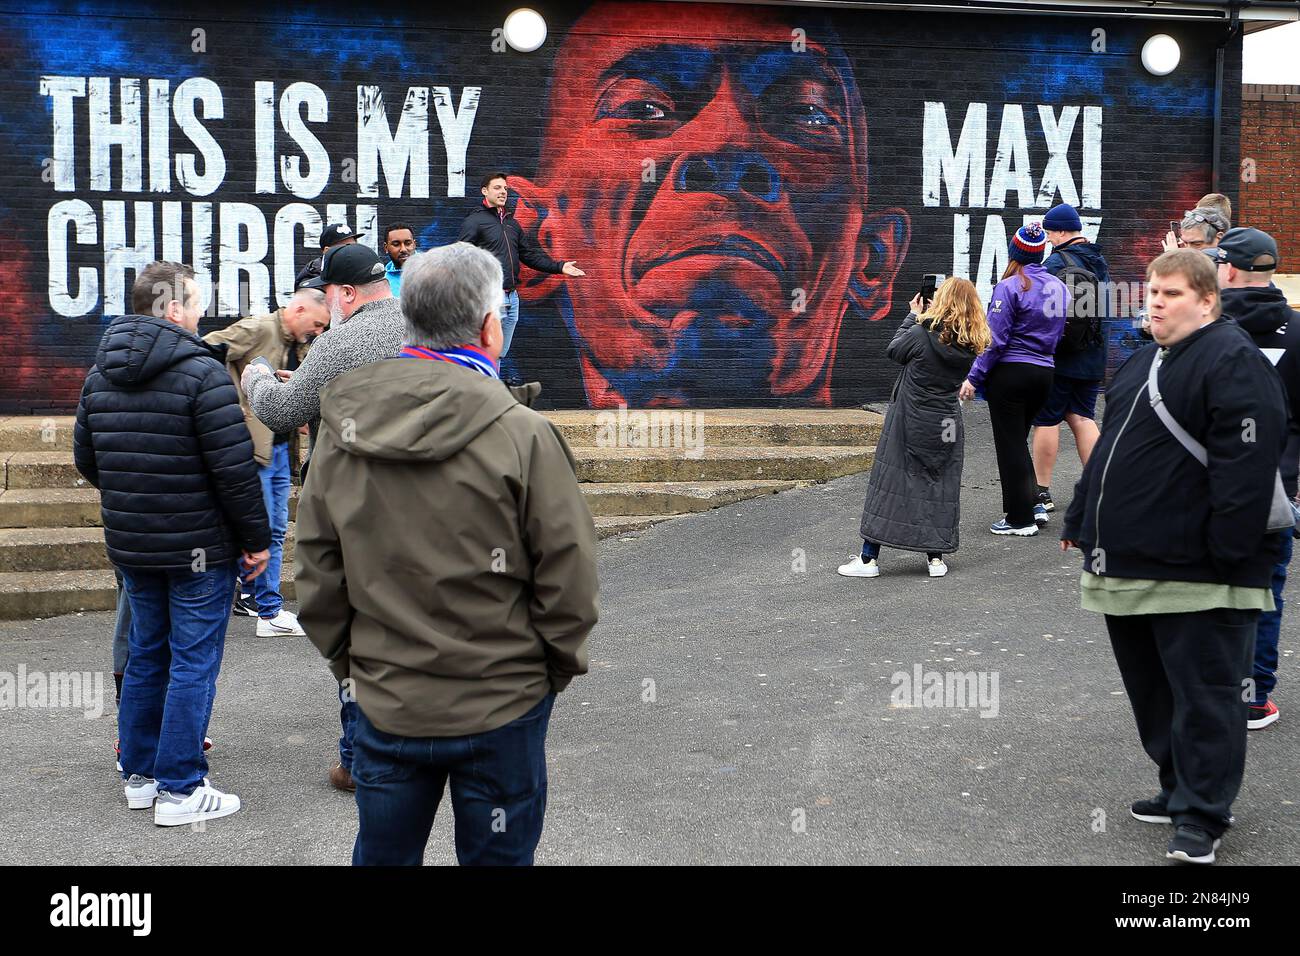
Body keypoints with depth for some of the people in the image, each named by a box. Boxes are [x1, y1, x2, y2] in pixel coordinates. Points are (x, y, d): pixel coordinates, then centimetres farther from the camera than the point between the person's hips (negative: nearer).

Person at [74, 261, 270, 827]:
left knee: (145, 655, 18)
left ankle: (139, 774, 26)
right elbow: (235, 467, -18)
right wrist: (256, 538, -10)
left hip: (130, 545, 7)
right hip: (199, 546, -7)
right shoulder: (201, 372, -17)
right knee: (193, 663, 0)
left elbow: (85, 459, 15)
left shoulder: (100, 375, 7)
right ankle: (180, 790, 4)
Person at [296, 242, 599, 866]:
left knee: (381, 855, 20)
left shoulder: (343, 426, -3)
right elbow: (567, 573, -11)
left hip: (385, 703, 4)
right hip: (502, 705, -3)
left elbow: (317, 564, 4)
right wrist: (560, 663, 5)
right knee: (496, 856, 13)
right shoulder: (521, 433, -16)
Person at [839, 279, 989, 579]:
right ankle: (936, 557, 13)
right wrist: (925, 319, 9)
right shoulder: (972, 345, -2)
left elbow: (894, 349, 1)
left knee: (888, 484, 2)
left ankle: (869, 558, 5)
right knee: (940, 486, 13)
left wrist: (914, 315, 11)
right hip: (947, 426, 4)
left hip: (909, 423, -4)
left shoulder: (922, 335, -16)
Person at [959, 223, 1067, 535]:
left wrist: (974, 377, -11)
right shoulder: (1059, 287, 9)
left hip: (1010, 372, -7)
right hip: (1044, 372, 7)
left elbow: (995, 339, -15)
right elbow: (1060, 333, 14)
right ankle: (1033, 502, 17)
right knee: (1018, 441, 20)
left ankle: (1020, 519, 4)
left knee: (1010, 444, 1)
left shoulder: (1010, 287, -12)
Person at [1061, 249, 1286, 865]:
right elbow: (1108, 450, 25)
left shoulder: (1233, 362, -12)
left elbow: (1246, 464, -20)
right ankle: (1180, 790, 29)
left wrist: (1226, 551, -23)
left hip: (1196, 576, -9)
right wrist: (1081, 523, 23)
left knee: (1203, 694, -1)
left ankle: (1200, 816, 6)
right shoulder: (1142, 363, 18)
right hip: (1128, 567, 10)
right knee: (1151, 689, 16)